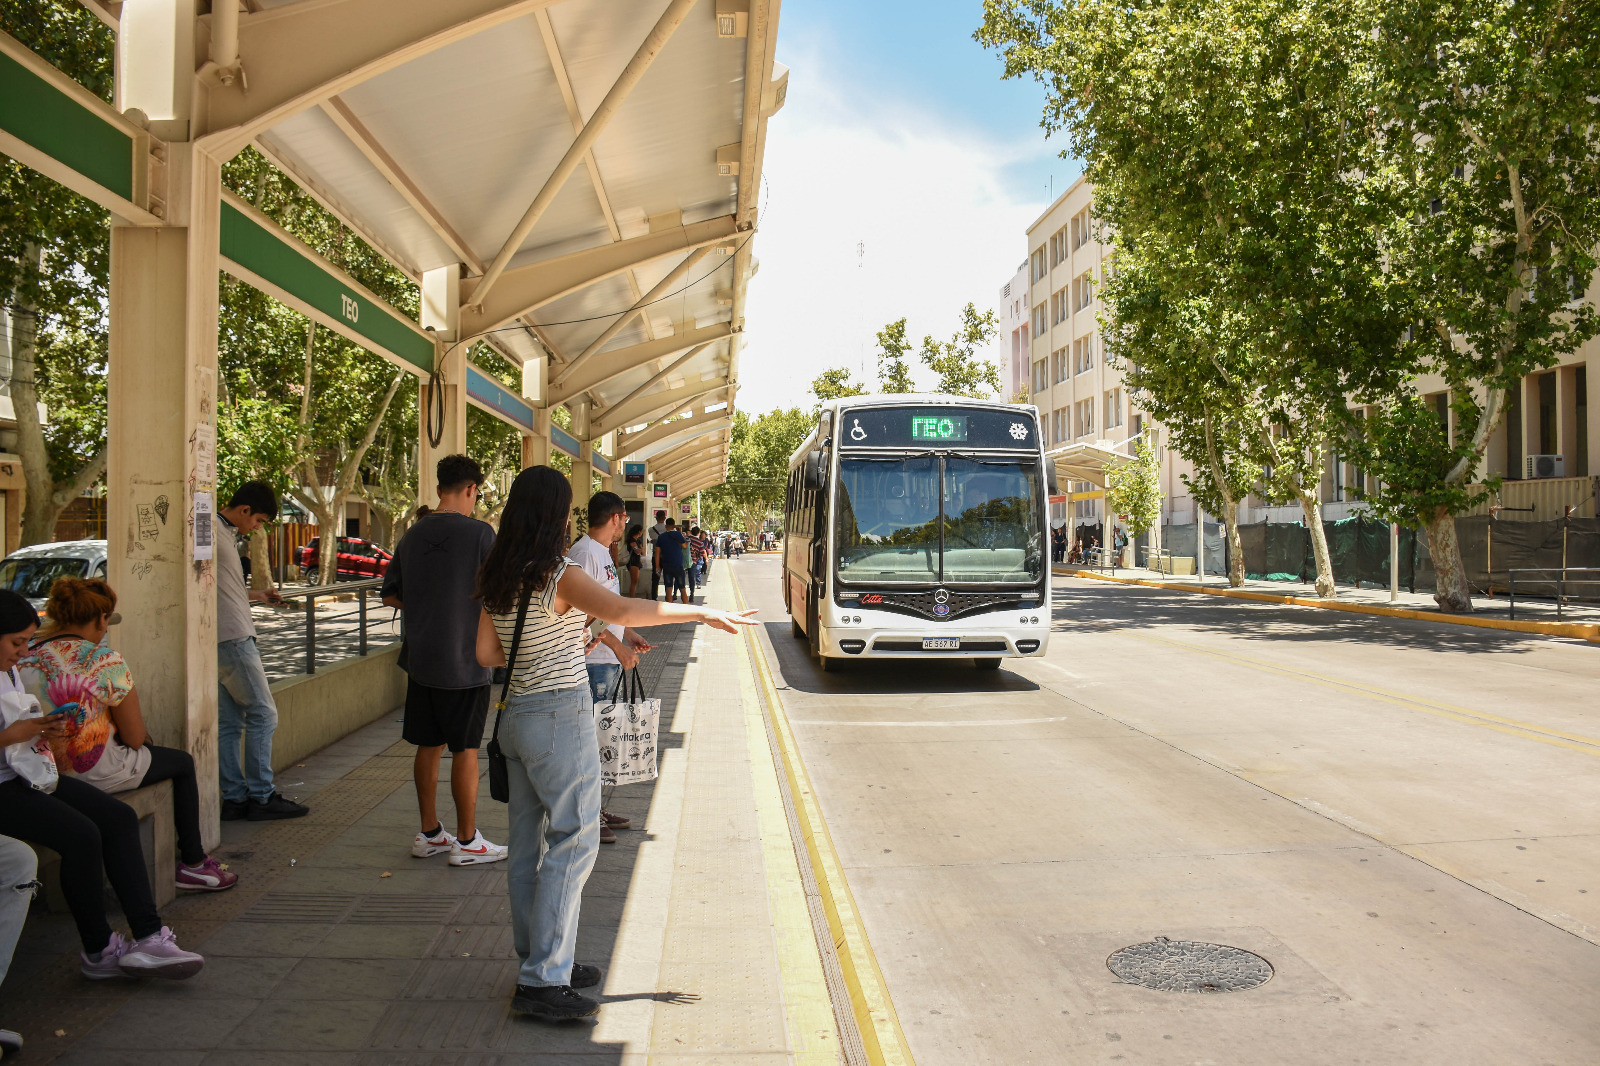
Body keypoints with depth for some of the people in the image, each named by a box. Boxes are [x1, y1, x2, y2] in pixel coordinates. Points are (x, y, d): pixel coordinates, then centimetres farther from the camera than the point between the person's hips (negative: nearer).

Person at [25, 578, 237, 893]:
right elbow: (135, 737, -15)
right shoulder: (103, 660, -19)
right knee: (182, 763, 16)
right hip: (96, 773, -8)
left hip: (44, 771, 8)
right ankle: (192, 864, 24)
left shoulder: (25, 657, 1)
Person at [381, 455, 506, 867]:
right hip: (464, 660, -6)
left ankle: (429, 833, 23)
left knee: (428, 745, 13)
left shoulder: (412, 535, 5)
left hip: (420, 659, 6)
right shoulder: (479, 532, -13)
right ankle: (467, 841, 11)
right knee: (465, 749, 3)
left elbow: (390, 594, 13)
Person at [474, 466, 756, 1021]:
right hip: (561, 716, -8)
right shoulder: (560, 576, -18)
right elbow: (621, 610, -34)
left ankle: (541, 962, 26)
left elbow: (486, 653, 10)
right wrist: (704, 613, -31)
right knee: (573, 841, -1)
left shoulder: (496, 580, 6)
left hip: (517, 715, 8)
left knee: (528, 843, 14)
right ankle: (542, 981, -1)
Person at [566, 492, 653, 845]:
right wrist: (617, 645, -21)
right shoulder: (585, 552, -16)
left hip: (608, 660, 10)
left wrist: (628, 634, 18)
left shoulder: (602, 552, 16)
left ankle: (595, 808, 25)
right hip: (592, 661, -10)